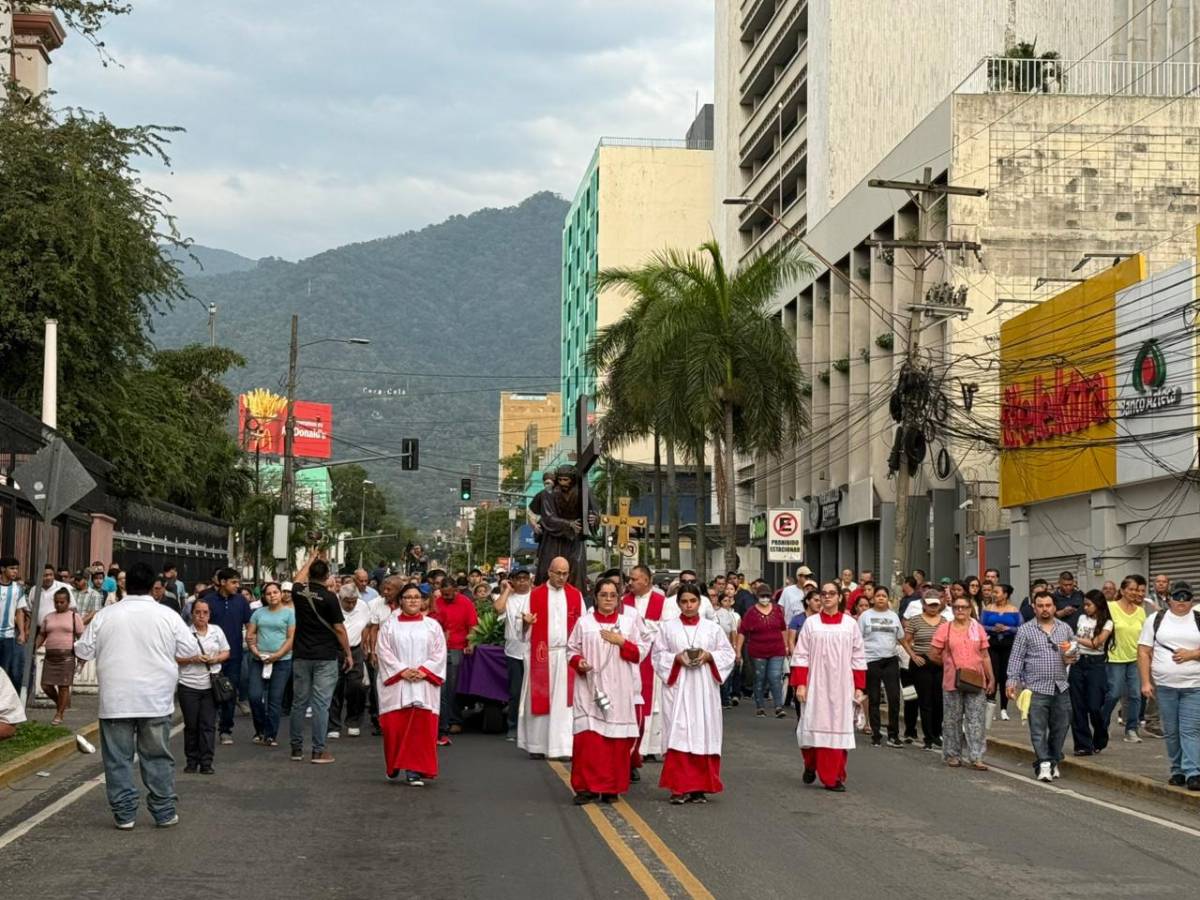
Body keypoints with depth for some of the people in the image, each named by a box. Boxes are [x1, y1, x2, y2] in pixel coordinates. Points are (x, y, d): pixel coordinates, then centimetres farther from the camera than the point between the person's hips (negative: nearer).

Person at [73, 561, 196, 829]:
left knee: (118, 759, 7)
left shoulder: (106, 615, -2)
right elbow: (188, 650, 2)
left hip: (116, 700, 0)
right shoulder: (168, 616, -4)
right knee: (158, 758, 9)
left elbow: (83, 651, 3)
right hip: (156, 700, 0)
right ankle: (164, 812, 12)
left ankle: (124, 814, 8)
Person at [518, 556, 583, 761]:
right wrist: (526, 622, -18)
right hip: (541, 655, 0)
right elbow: (525, 628, 6)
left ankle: (563, 746, -3)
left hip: (566, 654, 0)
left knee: (565, 701, -4)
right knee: (539, 700, 3)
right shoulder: (535, 594, 4)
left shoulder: (575, 595, 7)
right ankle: (537, 745, 11)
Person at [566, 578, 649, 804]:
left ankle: (611, 788, 9)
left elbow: (642, 651, 4)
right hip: (590, 686, 0)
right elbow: (572, 649, 10)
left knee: (617, 738, 1)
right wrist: (578, 662, -10)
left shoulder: (629, 620, 6)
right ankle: (587, 786, -1)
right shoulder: (584, 622, 7)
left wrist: (621, 642, -10)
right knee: (588, 736, -7)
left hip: (620, 689, 0)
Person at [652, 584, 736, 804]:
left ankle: (700, 788, 7)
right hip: (677, 689, -1)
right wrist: (676, 658, -12)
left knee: (703, 735, 0)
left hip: (704, 690, 1)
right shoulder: (668, 628, 6)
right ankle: (679, 788, -5)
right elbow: (658, 655, 5)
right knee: (679, 734, -8)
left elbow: (728, 653, 9)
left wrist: (709, 656, -9)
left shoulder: (713, 628, 9)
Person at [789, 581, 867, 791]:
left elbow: (858, 658, 6)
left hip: (841, 686, 0)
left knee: (838, 729, -1)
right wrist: (800, 684, -6)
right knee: (814, 726, 2)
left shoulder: (850, 624, 5)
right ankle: (810, 765, 28)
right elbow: (800, 655, 1)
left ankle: (834, 777, 7)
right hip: (816, 685, 0)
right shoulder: (811, 623, 3)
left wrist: (859, 687, 2)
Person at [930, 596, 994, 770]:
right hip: (952, 682, -1)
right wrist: (950, 664, 8)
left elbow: (985, 656, 10)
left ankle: (976, 757, 0)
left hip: (976, 682, 1)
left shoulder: (978, 629, 7)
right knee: (952, 720, 7)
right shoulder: (944, 628, 0)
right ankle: (952, 755, 18)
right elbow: (933, 655, 1)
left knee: (977, 720, -2)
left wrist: (991, 678, 7)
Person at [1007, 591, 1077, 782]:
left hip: (1061, 687, 4)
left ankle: (1054, 761, 20)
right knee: (1038, 729, -7)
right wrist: (1012, 681, -10)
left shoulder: (1065, 628, 11)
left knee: (1060, 727, 6)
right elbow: (1016, 658, -1)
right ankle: (1044, 764, -5)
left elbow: (1075, 650, 21)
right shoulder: (1025, 630, 1)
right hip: (1036, 688, -3)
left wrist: (1071, 657, -2)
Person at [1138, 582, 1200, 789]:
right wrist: (1146, 682, -3)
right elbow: (1144, 652, 4)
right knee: (1171, 732, 7)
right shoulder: (1156, 620, 7)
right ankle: (1178, 771, 17)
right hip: (1164, 686, 2)